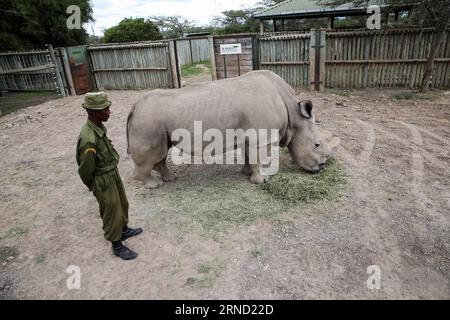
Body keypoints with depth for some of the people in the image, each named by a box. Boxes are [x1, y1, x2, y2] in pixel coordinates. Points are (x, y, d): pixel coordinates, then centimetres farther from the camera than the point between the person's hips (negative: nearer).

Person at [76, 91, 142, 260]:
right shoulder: (89, 139, -33)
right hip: (104, 181, -8)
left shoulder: (98, 126, -5)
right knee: (112, 213, 10)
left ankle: (124, 230, 50)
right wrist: (94, 187, -4)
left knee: (122, 204, 25)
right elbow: (85, 170, -21)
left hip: (113, 173, 8)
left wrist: (114, 173, 15)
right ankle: (117, 246, 31)